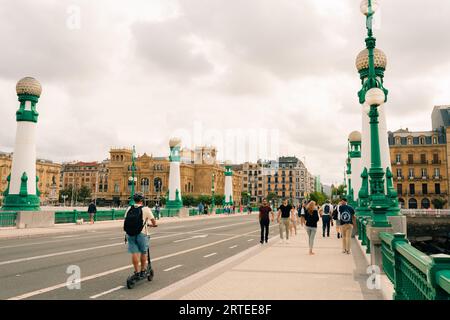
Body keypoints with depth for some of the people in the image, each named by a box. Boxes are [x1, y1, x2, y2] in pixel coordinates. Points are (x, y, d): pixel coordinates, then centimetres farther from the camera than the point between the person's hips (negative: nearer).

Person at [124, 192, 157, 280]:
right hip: (141, 233, -3)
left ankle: (137, 272, 10)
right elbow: (153, 220, -1)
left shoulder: (129, 209, 4)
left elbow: (126, 220, 10)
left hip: (130, 234, 3)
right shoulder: (145, 209, -7)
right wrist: (154, 225, 21)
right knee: (143, 252, 13)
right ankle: (143, 271, 22)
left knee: (134, 253, 7)